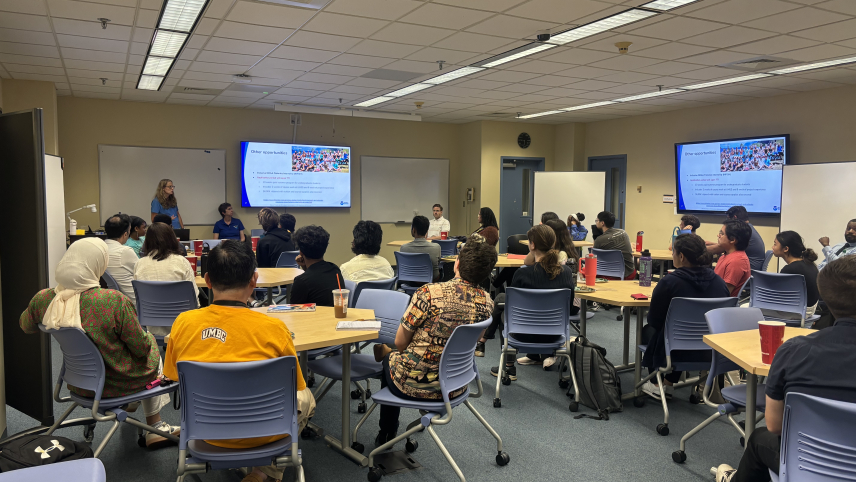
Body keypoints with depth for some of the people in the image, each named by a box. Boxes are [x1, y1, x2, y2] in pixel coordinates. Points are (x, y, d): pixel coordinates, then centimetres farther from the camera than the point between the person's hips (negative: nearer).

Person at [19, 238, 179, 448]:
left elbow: (26, 326, 9)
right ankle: (155, 429, 35)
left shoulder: (43, 299, -15)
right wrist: (146, 338, 2)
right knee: (153, 353, 27)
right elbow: (141, 348, -21)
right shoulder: (114, 301, -32)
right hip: (115, 383, -5)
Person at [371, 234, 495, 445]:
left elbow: (400, 342, -15)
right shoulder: (487, 302, -9)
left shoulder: (430, 293, -26)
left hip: (414, 385, -5)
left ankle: (386, 436, 46)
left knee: (389, 357, 31)